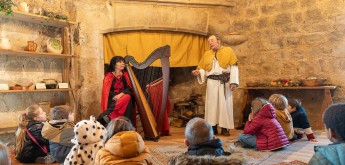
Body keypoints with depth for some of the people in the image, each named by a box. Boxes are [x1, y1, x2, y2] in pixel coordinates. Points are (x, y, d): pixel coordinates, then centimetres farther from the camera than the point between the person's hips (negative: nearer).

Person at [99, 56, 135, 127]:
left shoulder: (125, 75, 12)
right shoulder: (109, 76, 2)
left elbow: (129, 88, 0)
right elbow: (106, 91, -4)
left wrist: (121, 94, -19)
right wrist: (116, 96, -20)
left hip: (123, 96, 4)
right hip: (112, 99, -3)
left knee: (128, 97, -33)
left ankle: (108, 115, -37)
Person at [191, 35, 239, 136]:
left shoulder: (228, 51, 3)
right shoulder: (207, 54, 12)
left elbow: (233, 67, -3)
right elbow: (203, 68, 12)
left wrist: (234, 82, -12)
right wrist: (198, 72, -12)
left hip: (225, 82, -2)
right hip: (212, 83, 2)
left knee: (225, 104, 1)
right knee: (212, 104, 3)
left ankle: (225, 128, 8)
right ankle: (213, 128, 9)